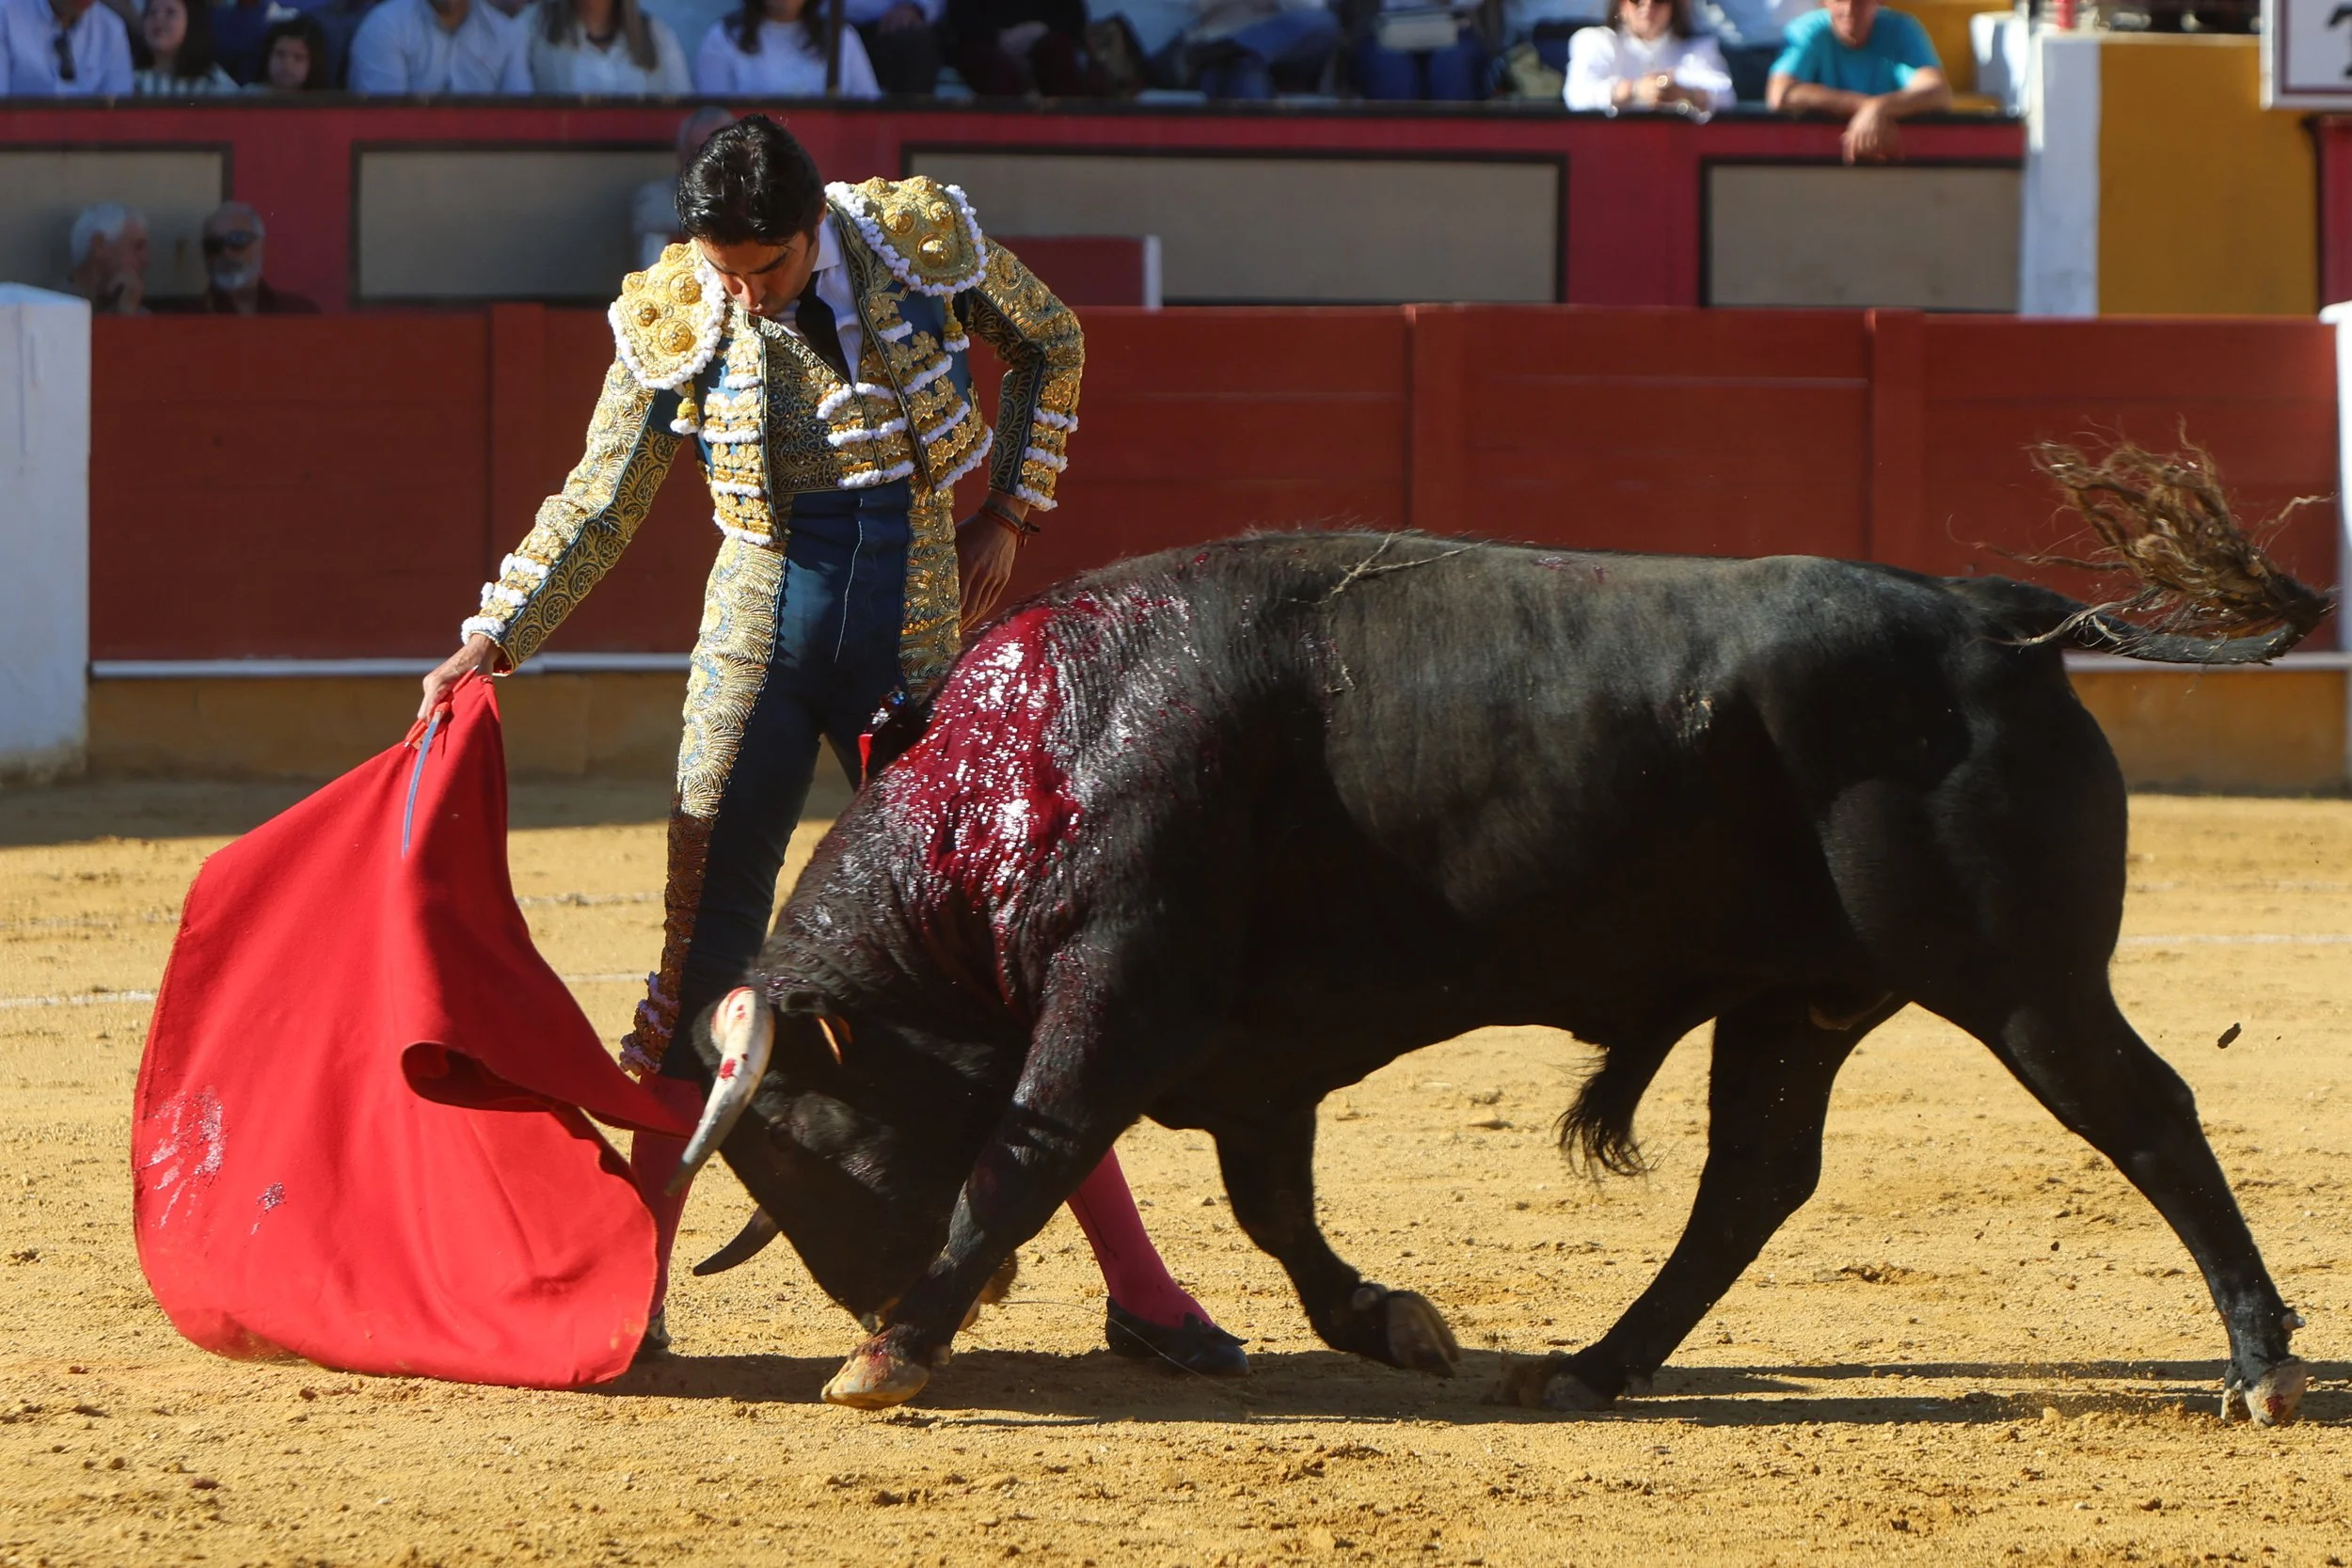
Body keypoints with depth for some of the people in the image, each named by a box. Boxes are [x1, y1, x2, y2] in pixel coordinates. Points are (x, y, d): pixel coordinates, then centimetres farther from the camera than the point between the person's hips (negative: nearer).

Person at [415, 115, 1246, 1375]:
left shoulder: (921, 241, -8)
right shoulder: (673, 321, -6)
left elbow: (1049, 346, 11)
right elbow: (599, 507, 3)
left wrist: (1007, 513, 4)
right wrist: (493, 642, -6)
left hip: (913, 646, 0)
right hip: (757, 641, 0)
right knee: (705, 958, 0)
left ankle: (1140, 1290, 5)